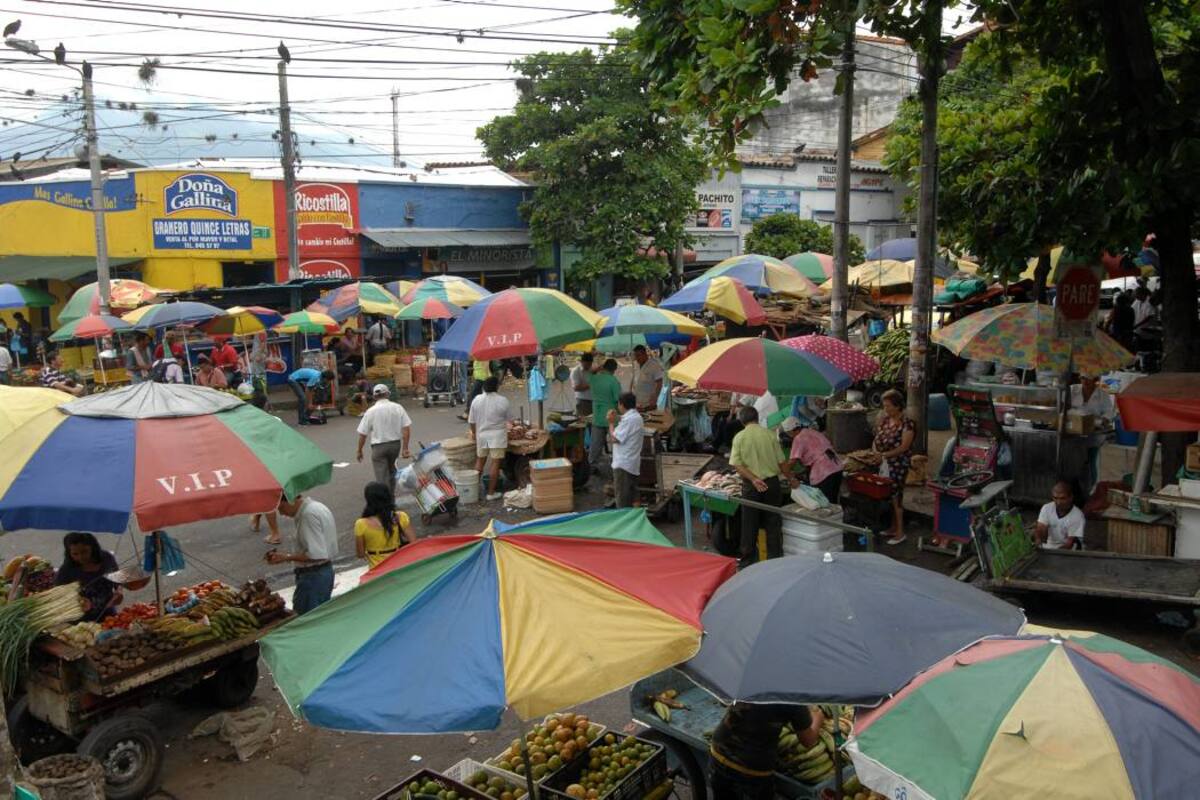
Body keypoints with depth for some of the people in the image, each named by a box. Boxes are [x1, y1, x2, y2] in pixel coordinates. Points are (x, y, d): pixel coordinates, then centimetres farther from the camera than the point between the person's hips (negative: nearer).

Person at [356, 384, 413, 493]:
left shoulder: (371, 411, -8)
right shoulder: (398, 407, -3)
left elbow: (362, 434, -5)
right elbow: (406, 428, -7)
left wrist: (359, 451, 7)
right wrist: (405, 448, -4)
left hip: (378, 446, -3)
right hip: (395, 444, 3)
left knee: (382, 477, 0)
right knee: (391, 469, 25)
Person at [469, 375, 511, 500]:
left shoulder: (476, 400, -4)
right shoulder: (502, 400, -12)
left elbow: (471, 421, 2)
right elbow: (507, 419, 1)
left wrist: (474, 432, 19)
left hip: (481, 434, 4)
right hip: (497, 435, -4)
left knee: (480, 461, 17)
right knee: (495, 463, 1)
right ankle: (491, 492, 3)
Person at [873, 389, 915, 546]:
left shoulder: (907, 424, -12)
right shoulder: (884, 419, 9)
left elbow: (904, 447, -18)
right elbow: (877, 438, 14)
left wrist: (885, 454, -25)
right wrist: (874, 451, -6)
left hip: (898, 465, -7)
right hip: (883, 464, 7)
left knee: (895, 496, -4)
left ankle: (900, 533, 5)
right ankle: (892, 528, 25)